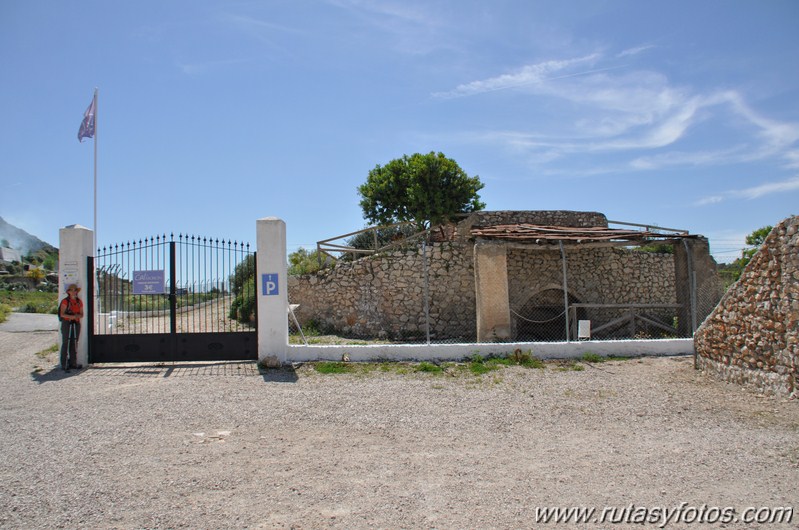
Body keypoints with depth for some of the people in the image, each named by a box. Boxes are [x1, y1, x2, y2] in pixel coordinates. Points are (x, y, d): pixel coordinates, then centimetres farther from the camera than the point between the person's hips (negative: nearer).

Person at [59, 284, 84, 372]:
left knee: (74, 344, 6)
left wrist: (78, 316, -10)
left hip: (76, 324, 5)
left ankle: (73, 363, 12)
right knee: (65, 344, -5)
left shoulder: (79, 301, 12)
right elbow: (62, 314, -10)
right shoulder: (65, 301, -3)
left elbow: (82, 314, 12)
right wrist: (72, 316, -23)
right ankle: (64, 365, -3)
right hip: (67, 324, -5)